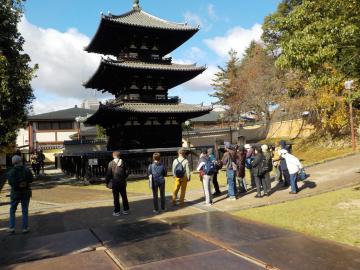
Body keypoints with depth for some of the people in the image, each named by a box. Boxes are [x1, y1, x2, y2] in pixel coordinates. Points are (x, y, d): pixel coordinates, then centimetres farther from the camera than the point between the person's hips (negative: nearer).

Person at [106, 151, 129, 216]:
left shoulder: (111, 163, -8)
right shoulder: (123, 163, 0)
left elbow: (108, 174, -8)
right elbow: (126, 173, 5)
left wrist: (107, 182, 1)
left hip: (115, 183, -3)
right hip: (122, 183, 3)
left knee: (116, 197, 3)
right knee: (124, 196, 12)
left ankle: (117, 211, 7)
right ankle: (126, 210, 19)